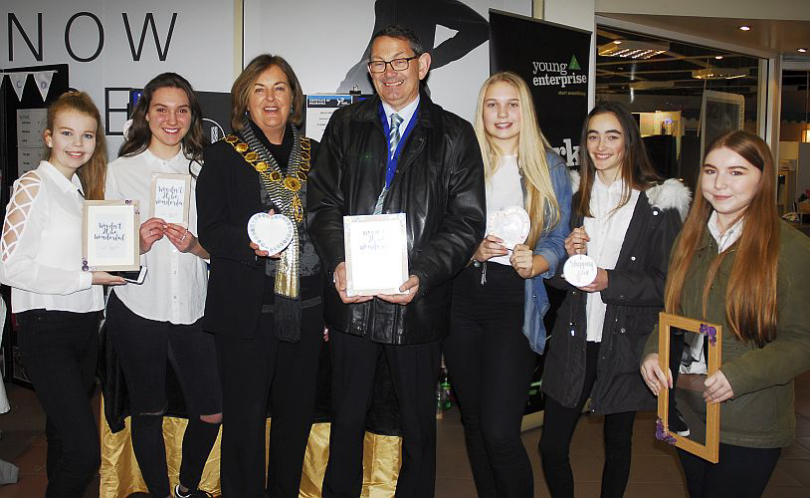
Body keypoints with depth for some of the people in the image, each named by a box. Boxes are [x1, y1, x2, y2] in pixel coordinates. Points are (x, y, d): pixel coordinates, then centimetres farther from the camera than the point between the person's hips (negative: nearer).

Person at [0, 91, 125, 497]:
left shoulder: (82, 188, 15)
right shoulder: (34, 186, -8)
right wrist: (87, 278, -17)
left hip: (84, 324, 7)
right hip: (46, 327, -7)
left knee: (63, 435, 17)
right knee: (84, 451, -13)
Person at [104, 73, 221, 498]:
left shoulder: (203, 169, 6)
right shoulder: (122, 170, 3)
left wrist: (193, 245, -14)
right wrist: (140, 243, -18)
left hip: (192, 308, 2)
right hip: (137, 307, -1)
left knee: (212, 413, 3)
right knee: (148, 411, 11)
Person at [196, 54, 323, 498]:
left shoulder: (314, 155, 11)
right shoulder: (223, 156, 2)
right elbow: (209, 231, -3)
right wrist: (251, 241, -25)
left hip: (304, 307, 4)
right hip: (245, 309, -3)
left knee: (297, 411, 13)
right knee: (245, 416, 3)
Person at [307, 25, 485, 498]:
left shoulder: (455, 135, 1)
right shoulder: (346, 125, 8)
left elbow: (467, 221, -5)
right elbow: (325, 202, 2)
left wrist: (421, 277, -19)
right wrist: (338, 263, -15)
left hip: (418, 304, -1)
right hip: (351, 298, 2)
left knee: (419, 424, 15)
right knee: (347, 418, 18)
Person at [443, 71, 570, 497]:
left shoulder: (549, 168, 6)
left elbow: (557, 239, 3)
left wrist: (533, 263, -18)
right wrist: (474, 251, -13)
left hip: (516, 301, -2)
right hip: (462, 298, 3)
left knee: (499, 431, -10)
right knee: (473, 422, 13)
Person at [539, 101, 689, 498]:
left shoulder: (657, 204, -5)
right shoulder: (575, 199, 9)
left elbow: (667, 283, -6)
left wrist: (610, 281, -20)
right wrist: (569, 255, -8)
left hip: (625, 343, -3)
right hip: (574, 341, 3)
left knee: (617, 444, 14)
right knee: (551, 446, 3)